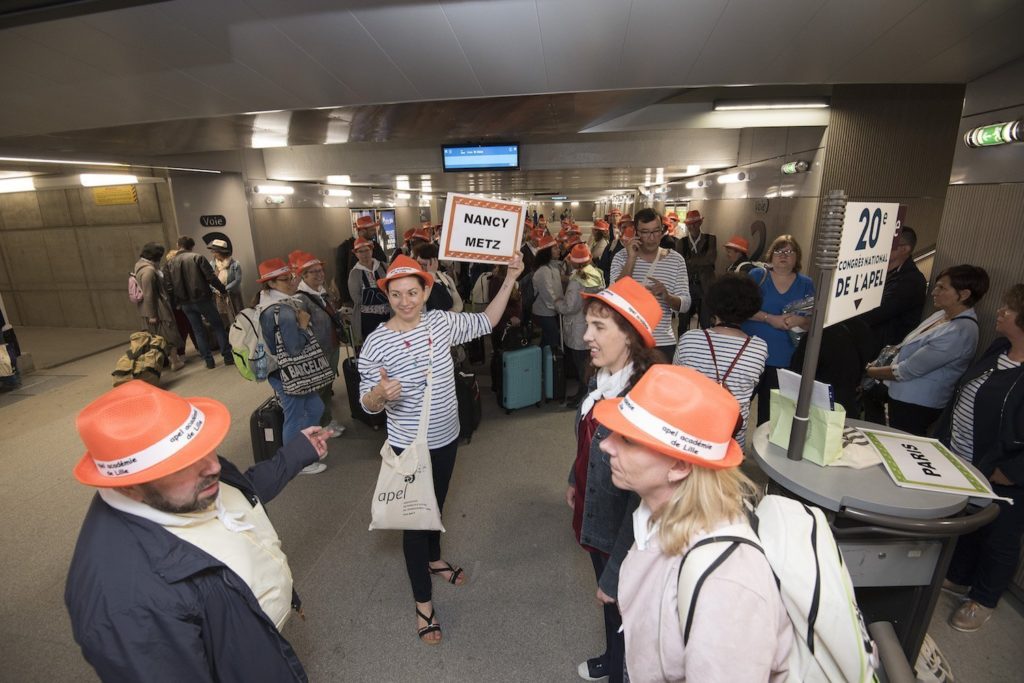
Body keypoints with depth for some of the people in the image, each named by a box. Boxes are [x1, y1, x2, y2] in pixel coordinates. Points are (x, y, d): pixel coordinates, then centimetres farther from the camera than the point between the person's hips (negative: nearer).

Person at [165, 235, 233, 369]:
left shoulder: (170, 263, 6)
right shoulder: (197, 258, -6)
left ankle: (209, 361, 11)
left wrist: (178, 301, 14)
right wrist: (223, 290, 0)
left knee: (198, 331, 11)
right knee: (218, 326, 6)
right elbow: (211, 277, -12)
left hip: (185, 303, 4)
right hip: (202, 298, -4)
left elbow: (169, 286, 4)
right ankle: (228, 357, 4)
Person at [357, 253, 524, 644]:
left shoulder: (442, 322, -8)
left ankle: (434, 559, 55)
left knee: (437, 504, 27)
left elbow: (485, 323, 1)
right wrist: (381, 393, -38)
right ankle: (423, 601, 31)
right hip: (410, 447, -5)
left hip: (446, 437, 5)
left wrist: (509, 279, -6)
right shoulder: (376, 344, -19)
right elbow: (367, 405, -15)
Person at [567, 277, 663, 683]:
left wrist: (617, 573, -22)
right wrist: (574, 481, 21)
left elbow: (644, 497, -29)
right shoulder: (601, 377, -8)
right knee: (608, 605, 31)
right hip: (595, 520, 8)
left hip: (622, 535, -8)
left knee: (622, 608, 20)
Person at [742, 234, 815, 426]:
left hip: (784, 360, 2)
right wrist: (770, 318, -20)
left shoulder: (806, 284, 7)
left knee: (770, 410, 9)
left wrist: (800, 320, -18)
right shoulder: (757, 275, 1)